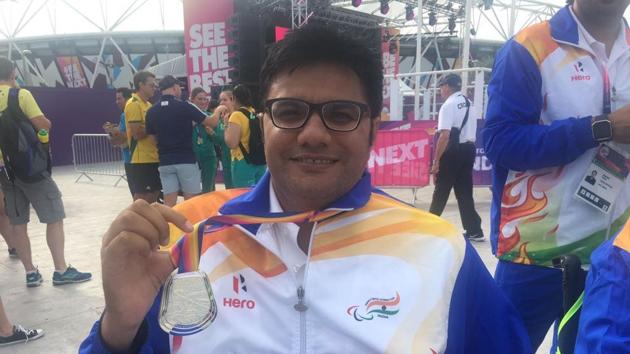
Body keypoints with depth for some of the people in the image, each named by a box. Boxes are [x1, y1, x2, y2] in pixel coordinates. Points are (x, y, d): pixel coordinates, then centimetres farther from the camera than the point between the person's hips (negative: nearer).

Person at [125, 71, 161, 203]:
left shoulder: (147, 104, 16)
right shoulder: (133, 104, -13)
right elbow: (137, 134, -19)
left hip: (153, 158, 9)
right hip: (141, 159, -9)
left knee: (154, 193, 13)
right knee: (141, 196, -2)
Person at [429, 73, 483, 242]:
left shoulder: (448, 105, -13)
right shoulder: (469, 103, 13)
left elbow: (445, 135, -20)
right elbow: (470, 131, 15)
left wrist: (436, 161, -18)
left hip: (454, 151, -7)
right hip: (469, 149, 8)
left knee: (441, 190, 5)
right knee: (465, 190, 12)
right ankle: (474, 231, 13)